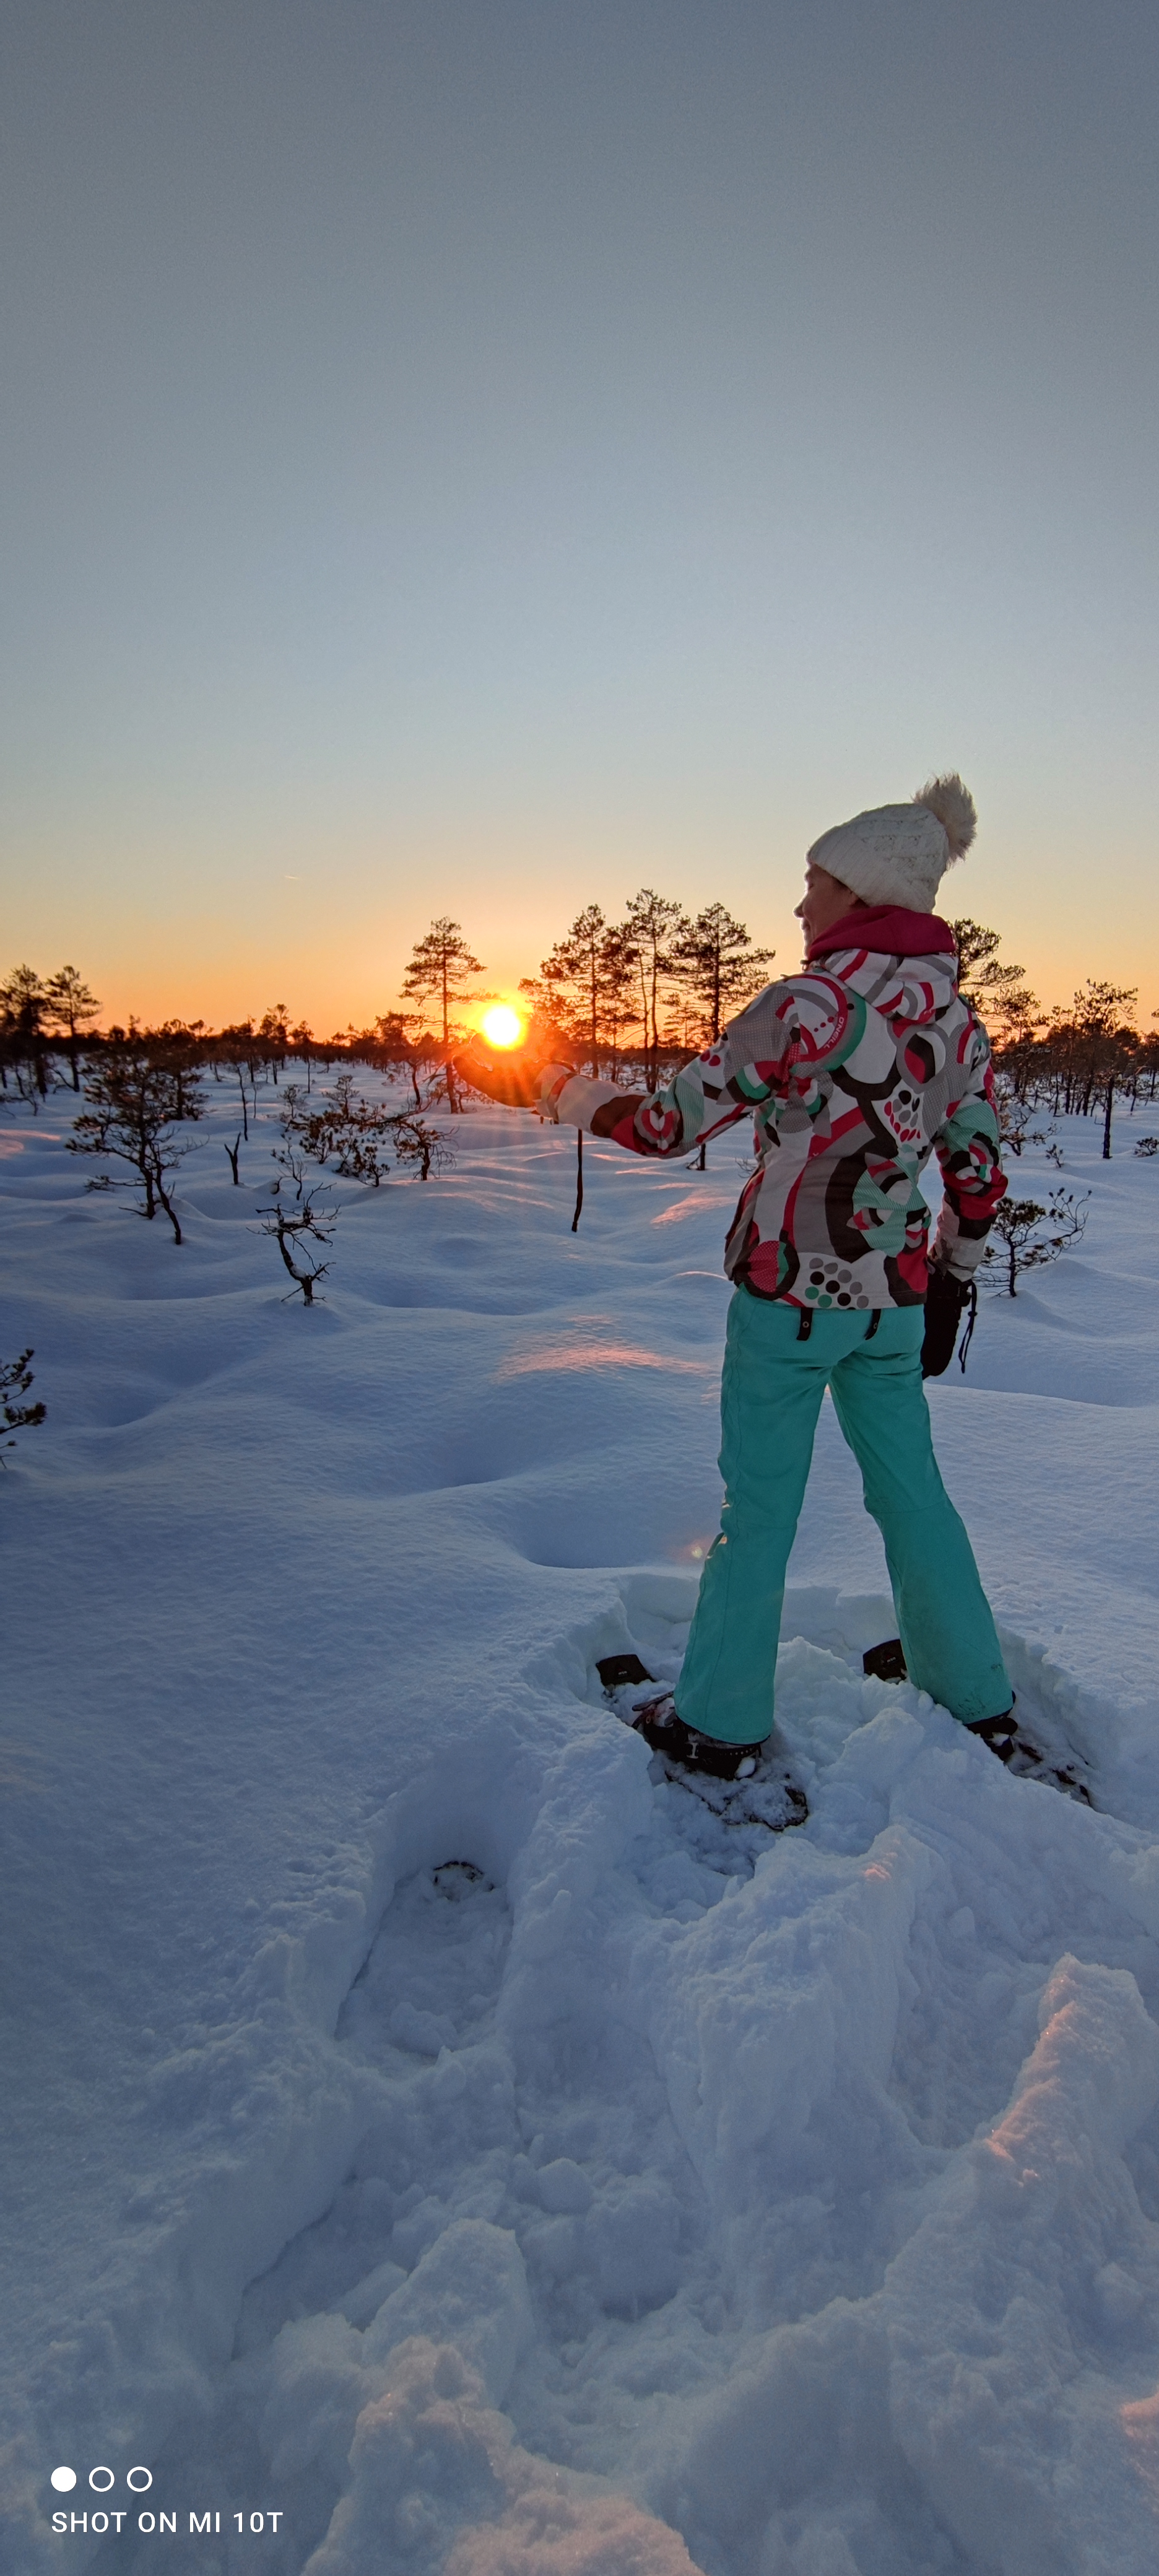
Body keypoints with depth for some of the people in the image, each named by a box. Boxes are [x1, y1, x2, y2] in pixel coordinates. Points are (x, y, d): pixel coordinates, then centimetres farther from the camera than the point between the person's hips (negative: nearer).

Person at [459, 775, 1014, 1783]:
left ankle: (721, 1722, 24)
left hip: (788, 1297, -6)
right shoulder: (959, 1020, 3)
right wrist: (946, 1289, 21)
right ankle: (978, 1702, 35)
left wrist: (546, 1084, 0)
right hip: (892, 1302, 6)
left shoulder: (808, 1003, -17)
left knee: (759, 1508, 7)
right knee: (911, 1493, 19)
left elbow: (669, 1123, -15)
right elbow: (980, 1179, 8)